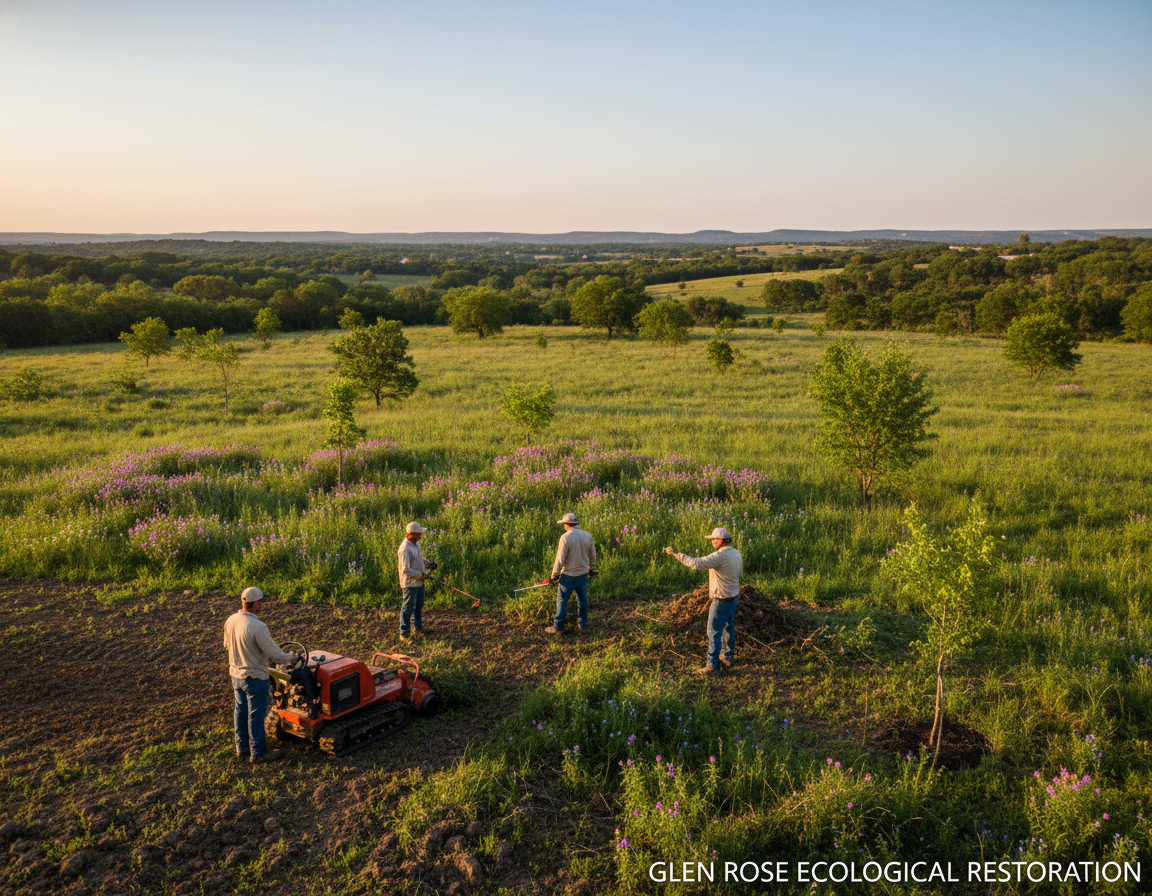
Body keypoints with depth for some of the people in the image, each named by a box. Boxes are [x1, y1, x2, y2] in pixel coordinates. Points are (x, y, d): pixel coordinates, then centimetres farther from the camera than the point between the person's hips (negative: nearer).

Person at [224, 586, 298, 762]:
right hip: (254, 677, -8)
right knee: (256, 715, 6)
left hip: (236, 674, 8)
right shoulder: (257, 627, -28)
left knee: (241, 711, 20)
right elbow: (274, 654, -23)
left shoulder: (231, 621, -4)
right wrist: (292, 659, -6)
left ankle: (242, 748, 34)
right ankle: (258, 753, 18)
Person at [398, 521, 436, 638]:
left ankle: (418, 628, 33)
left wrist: (429, 564, 7)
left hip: (419, 582, 10)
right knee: (408, 608, -1)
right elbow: (405, 570, -27)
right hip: (410, 583, -10)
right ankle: (404, 632, 10)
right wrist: (420, 574, -19)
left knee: (419, 606, 20)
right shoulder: (405, 549, -25)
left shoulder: (416, 544, 7)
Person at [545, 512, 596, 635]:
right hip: (583, 574, 6)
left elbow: (560, 559, -16)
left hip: (569, 576, -5)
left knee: (562, 601, 5)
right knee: (583, 599, 16)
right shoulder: (587, 536, 0)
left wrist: (554, 575, -5)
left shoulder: (565, 537, -19)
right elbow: (592, 556, 10)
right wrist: (591, 568, 27)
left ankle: (558, 627, 10)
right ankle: (583, 625, 24)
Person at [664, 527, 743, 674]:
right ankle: (728, 656, 34)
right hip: (734, 596, 9)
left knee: (714, 631, -2)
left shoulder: (720, 556, -26)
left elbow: (696, 563, -32)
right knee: (729, 627, 21)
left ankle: (712, 664, 0)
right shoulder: (736, 554, 2)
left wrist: (676, 554, -29)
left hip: (722, 600, -9)